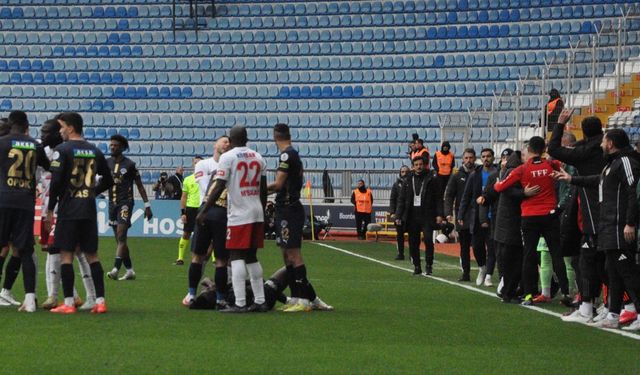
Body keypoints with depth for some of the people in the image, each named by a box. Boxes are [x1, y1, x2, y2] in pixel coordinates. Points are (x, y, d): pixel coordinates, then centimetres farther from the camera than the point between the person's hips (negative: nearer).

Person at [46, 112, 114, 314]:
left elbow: (56, 181, -14)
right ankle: (100, 301, 6)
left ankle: (68, 303, -3)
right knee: (92, 255, 10)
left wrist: (50, 209, -5)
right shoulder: (95, 151, 10)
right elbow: (108, 181, 14)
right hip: (89, 210, 5)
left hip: (68, 210, -5)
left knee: (66, 255, -1)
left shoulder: (62, 150, -8)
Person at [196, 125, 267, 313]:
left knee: (237, 257, -5)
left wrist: (203, 211, -7)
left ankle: (239, 303, -13)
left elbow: (219, 188, -12)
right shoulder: (258, 157, 11)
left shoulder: (227, 157, -7)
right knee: (251, 257, 14)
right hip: (257, 213, 6)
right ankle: (260, 301, 13)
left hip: (239, 214, -6)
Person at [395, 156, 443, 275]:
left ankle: (429, 265, -3)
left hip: (427, 216, -3)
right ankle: (417, 266, 12)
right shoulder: (409, 180, 11)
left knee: (428, 239, -13)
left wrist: (439, 214, -8)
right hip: (412, 216, 3)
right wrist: (399, 216, 3)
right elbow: (401, 199, 11)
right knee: (413, 242, 3)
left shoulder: (431, 179, 4)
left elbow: (438, 198, 2)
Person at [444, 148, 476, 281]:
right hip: (462, 218, 2)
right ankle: (466, 273, 12)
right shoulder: (457, 177, 8)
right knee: (464, 247, 7)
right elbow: (449, 196, 4)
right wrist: (448, 213, -10)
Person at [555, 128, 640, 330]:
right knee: (614, 273, 12)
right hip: (609, 228, 11)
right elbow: (597, 180, 38)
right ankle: (613, 315, 16)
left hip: (620, 229, -11)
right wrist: (572, 179, 47)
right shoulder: (611, 164, 20)